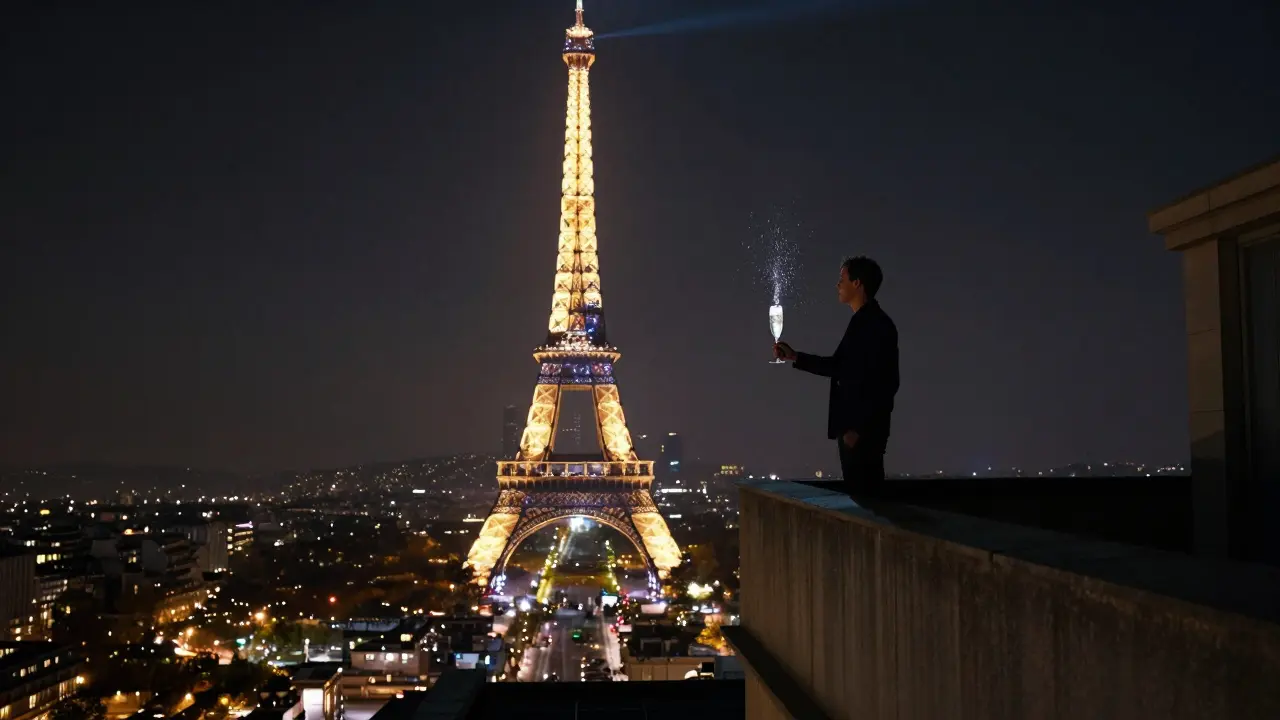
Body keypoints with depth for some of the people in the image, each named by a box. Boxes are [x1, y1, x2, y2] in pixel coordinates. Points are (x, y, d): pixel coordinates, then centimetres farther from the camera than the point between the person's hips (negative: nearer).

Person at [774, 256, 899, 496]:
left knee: (864, 492, -7)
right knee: (858, 491, 12)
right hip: (852, 425, 9)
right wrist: (794, 357, 14)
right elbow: (839, 366, 20)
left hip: (863, 430, -9)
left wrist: (859, 428, -21)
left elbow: (885, 383, -19)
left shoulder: (878, 324, -14)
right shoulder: (862, 321, 14)